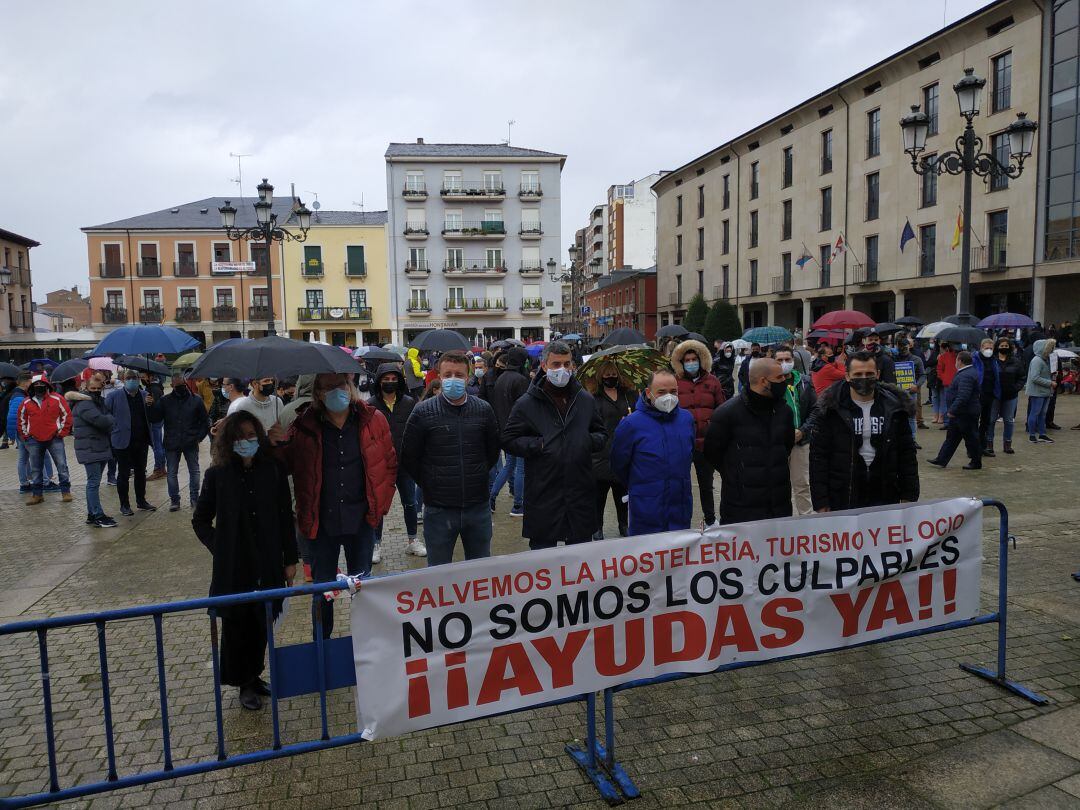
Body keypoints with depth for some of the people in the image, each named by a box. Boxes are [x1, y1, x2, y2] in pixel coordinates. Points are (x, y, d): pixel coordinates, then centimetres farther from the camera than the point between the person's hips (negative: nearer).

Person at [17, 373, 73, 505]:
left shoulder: (57, 399, -2)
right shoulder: (26, 402, 5)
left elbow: (67, 415, 1)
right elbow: (21, 420, 15)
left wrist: (61, 432, -2)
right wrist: (25, 435, 8)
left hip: (54, 438, -2)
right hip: (34, 441, 2)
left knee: (62, 465, -2)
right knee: (35, 469, 9)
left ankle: (66, 492, 6)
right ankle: (37, 494, 18)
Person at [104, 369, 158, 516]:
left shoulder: (144, 395, 6)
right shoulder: (114, 395, -5)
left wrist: (149, 405, -11)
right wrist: (114, 425, -12)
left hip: (141, 441, 4)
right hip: (123, 442, -4)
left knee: (141, 472, 15)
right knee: (124, 473, 5)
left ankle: (141, 501, 28)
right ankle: (124, 504, 15)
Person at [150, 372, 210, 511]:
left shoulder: (196, 400, -2)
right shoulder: (164, 401, 0)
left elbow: (205, 421, 4)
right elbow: (154, 420, -2)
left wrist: (199, 436, -3)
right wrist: (151, 406, -17)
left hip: (191, 444, 0)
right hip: (171, 444, 1)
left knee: (194, 471, 8)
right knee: (172, 473, 7)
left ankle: (194, 498, 21)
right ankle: (174, 500, 18)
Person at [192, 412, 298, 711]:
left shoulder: (273, 470, -3)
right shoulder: (218, 475, -4)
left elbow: (285, 518, 2)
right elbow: (200, 520, 8)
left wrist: (290, 559, 2)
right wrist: (219, 549, -2)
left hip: (268, 564, 1)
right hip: (232, 567, -1)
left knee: (262, 623, 10)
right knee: (236, 624, 8)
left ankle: (254, 675, 31)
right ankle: (244, 683, 25)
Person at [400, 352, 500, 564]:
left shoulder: (483, 409, 1)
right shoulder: (423, 412, -6)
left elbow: (493, 450, 14)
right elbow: (409, 458, 0)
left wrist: (478, 475, 10)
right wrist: (430, 485, 3)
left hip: (478, 507, 2)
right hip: (439, 509, -2)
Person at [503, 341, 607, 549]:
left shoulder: (585, 399, 7)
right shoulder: (527, 403, -4)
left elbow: (601, 433, 18)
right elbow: (508, 440, -3)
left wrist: (589, 441, -4)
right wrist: (538, 445, -15)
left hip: (581, 493, 3)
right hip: (543, 494, -3)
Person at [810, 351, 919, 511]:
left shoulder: (893, 407, 4)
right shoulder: (832, 409, -3)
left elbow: (907, 453, 9)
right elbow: (818, 456, -4)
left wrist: (908, 497, 4)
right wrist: (821, 503, -8)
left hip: (886, 500, 2)